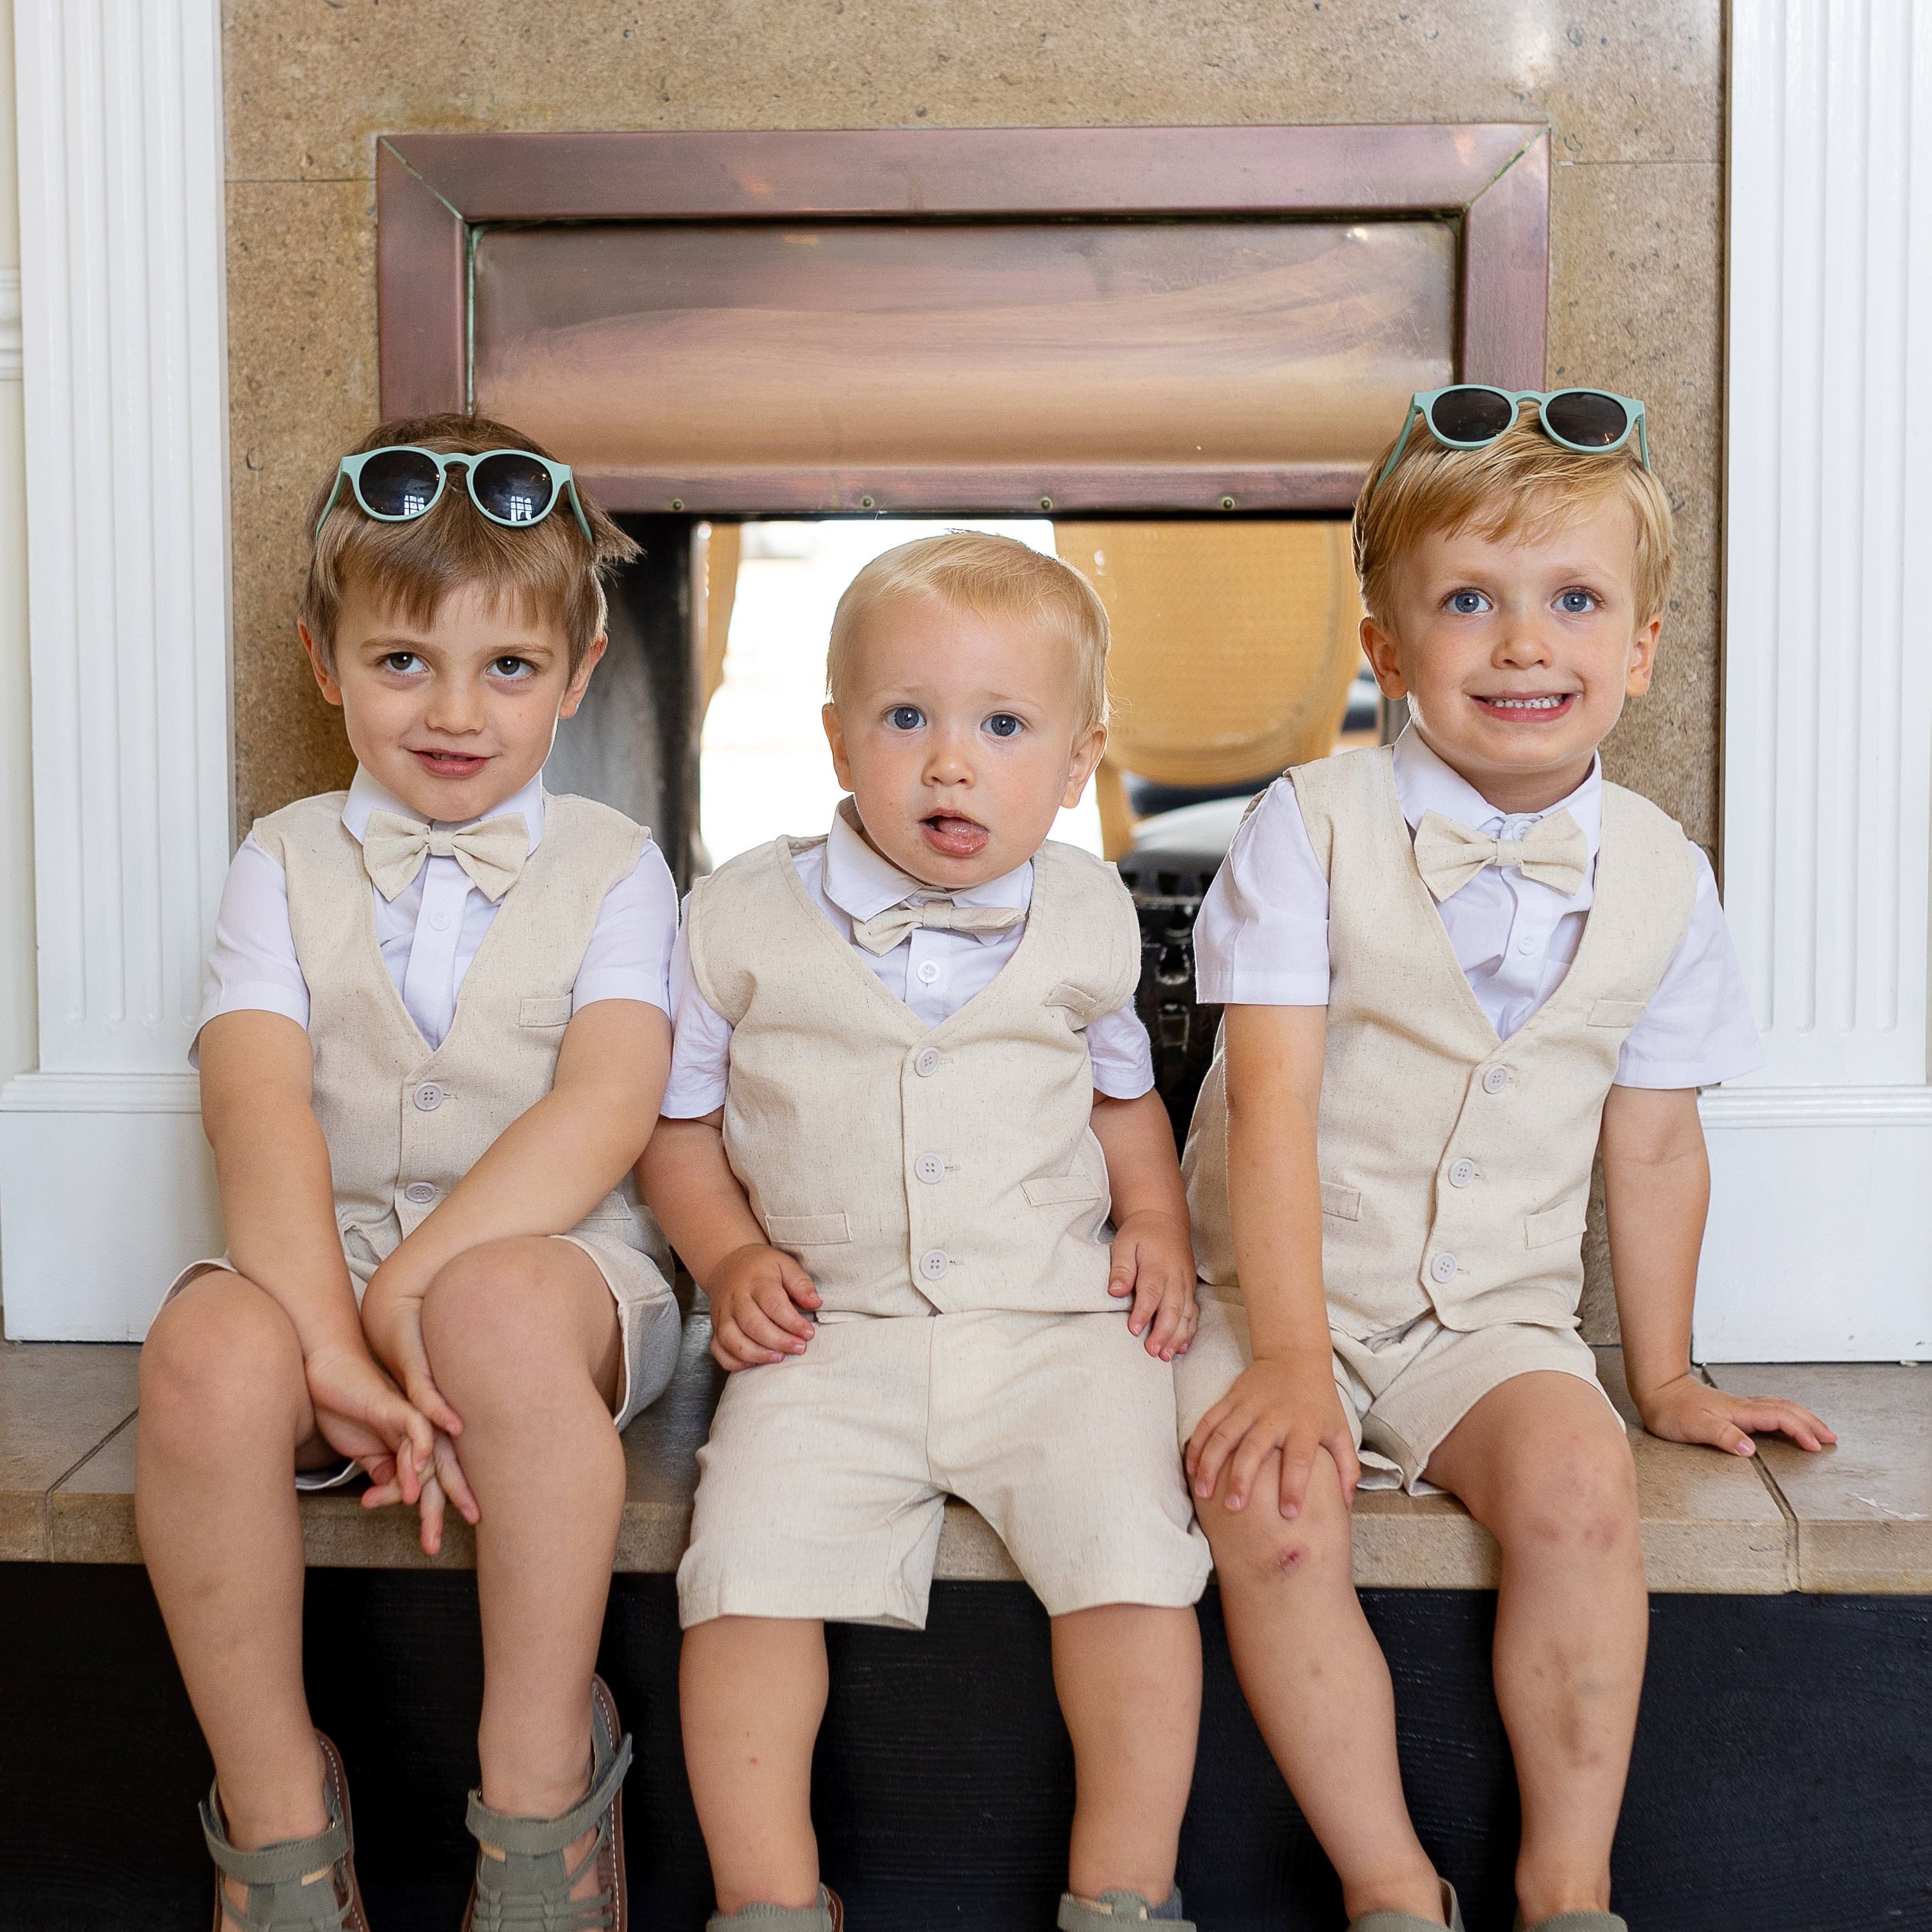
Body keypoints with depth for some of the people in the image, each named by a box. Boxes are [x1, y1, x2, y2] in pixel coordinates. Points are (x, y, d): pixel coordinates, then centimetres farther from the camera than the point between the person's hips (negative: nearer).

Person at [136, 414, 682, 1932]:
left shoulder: (610, 866, 5)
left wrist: (413, 1290, -24)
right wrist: (331, 1342, -23)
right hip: (329, 1260, 2)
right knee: (211, 1346, -32)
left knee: (502, 1307, -37)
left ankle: (543, 1797, -21)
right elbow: (259, 1104, -7)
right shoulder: (287, 862, 9)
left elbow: (604, 1112, -11)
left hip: (547, 1258, -2)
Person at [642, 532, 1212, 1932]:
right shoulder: (746, 918, 2)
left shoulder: (1088, 920, 8)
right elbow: (682, 1115, 11)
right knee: (750, 1563, -20)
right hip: (833, 1337, 0)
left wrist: (1159, 1227, 7)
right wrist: (729, 1256, -5)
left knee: (1132, 1552, -19)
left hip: (1057, 1328, 1)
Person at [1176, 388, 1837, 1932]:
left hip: (1499, 1317, 2)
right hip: (1284, 1294, -1)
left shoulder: (1661, 876, 2)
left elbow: (1653, 1142, 10)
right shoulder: (1314, 827, -8)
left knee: (1578, 1481, -27)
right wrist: (1290, 1357, -22)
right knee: (1269, 1505, -29)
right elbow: (1272, 1100, -14)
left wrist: (1666, 1377, 16)